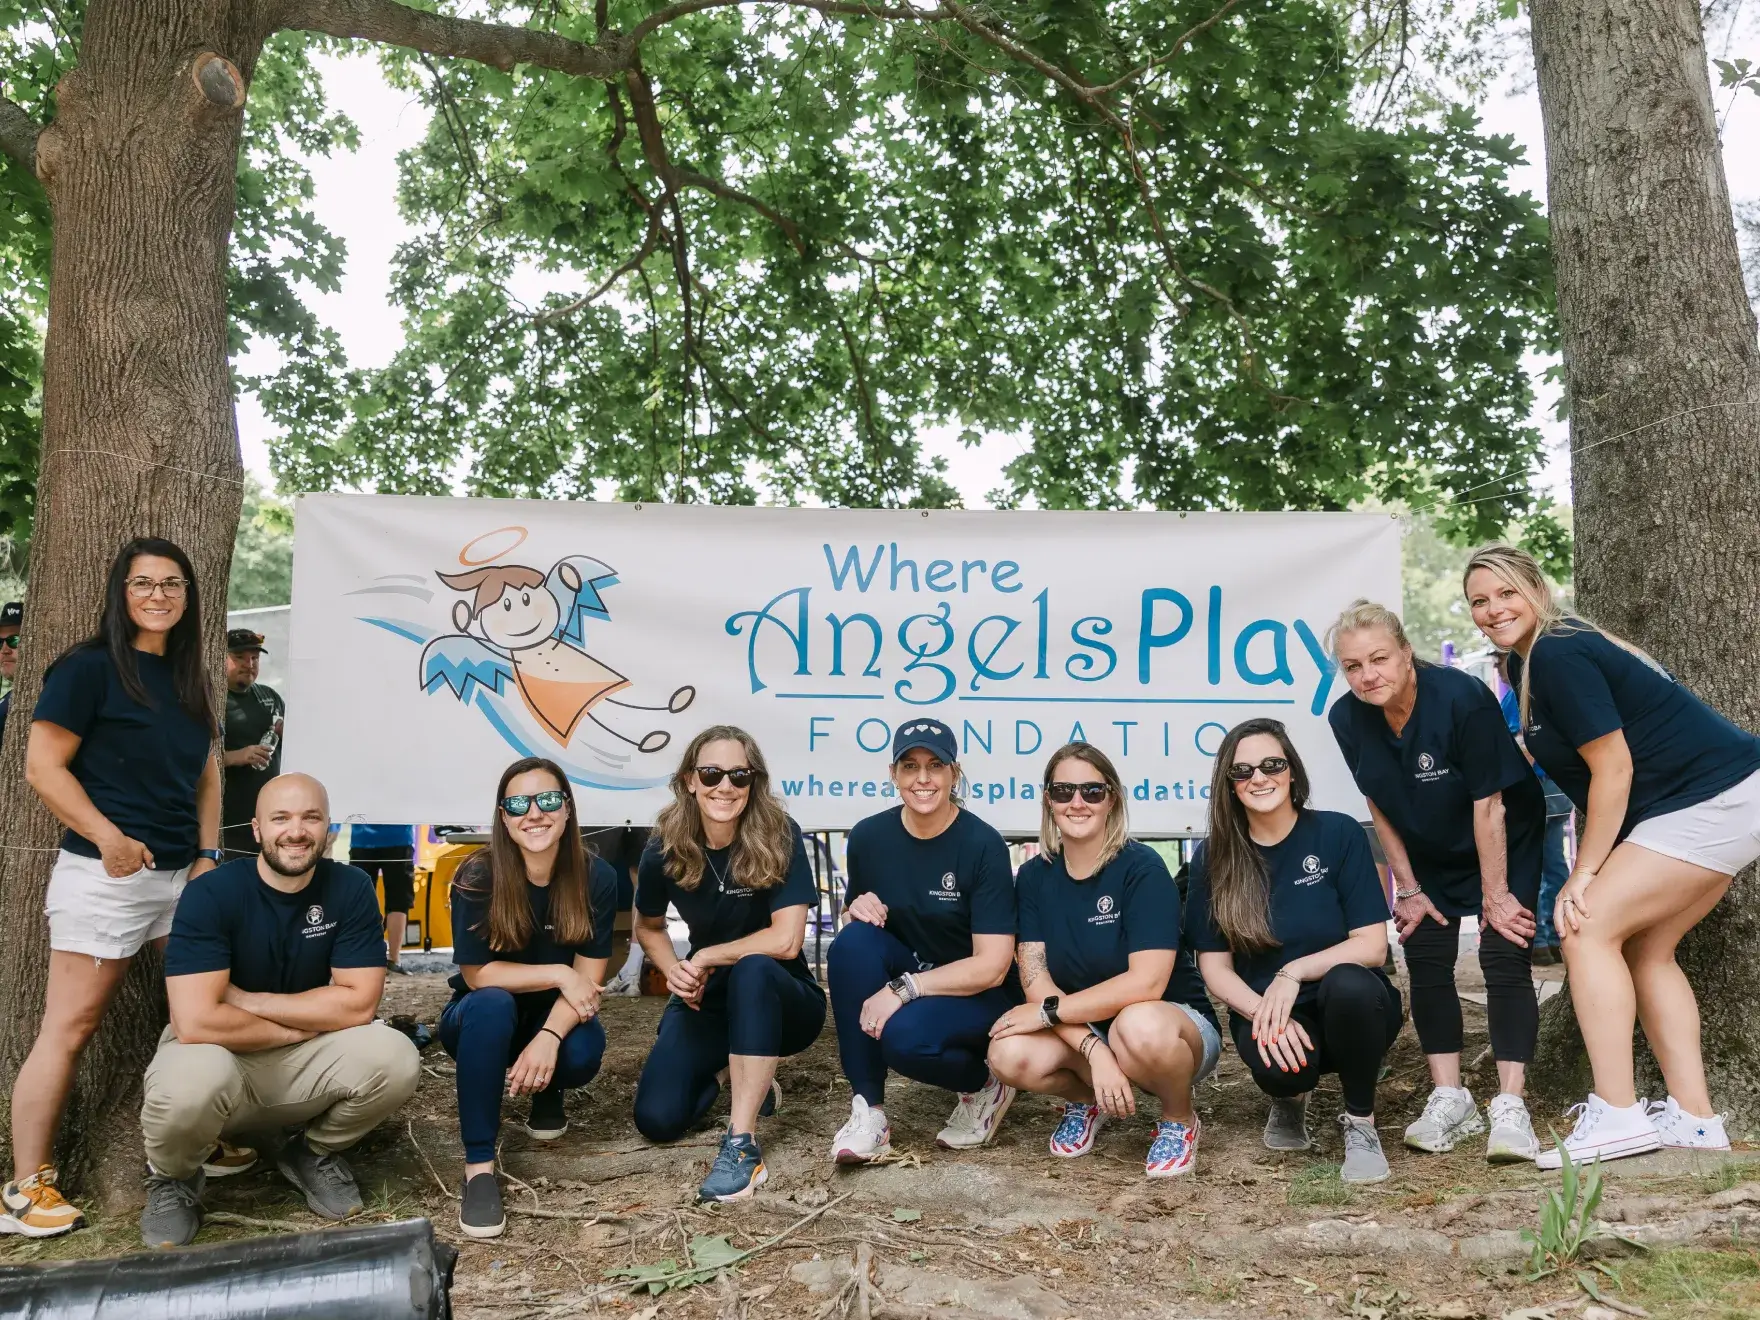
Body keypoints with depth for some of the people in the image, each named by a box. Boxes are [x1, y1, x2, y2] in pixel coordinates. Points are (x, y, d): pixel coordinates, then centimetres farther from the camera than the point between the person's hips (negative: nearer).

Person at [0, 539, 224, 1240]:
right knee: (69, 1028, -3)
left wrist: (208, 853, 8)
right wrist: (109, 837, -20)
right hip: (104, 875, -7)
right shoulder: (89, 667, -7)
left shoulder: (189, 679, 14)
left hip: (182, 874, 7)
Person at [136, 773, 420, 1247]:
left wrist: (249, 1000, -19)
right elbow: (196, 1022, -28)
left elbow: (358, 1003, -16)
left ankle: (313, 1151, 9)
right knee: (191, 1080, -37)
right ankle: (172, 1176, 1)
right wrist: (300, 1027, -17)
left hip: (308, 1064, 3)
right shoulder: (211, 893, -19)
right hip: (220, 1060, -2)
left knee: (396, 1058, -24)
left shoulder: (351, 889, -11)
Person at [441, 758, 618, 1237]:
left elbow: (587, 979, -16)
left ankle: (548, 1091, 9)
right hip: (483, 1022, -2)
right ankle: (479, 1166, -28)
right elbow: (477, 974, -18)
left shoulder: (596, 878, -16)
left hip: (558, 1017, 2)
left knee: (582, 1053, -31)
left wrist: (550, 1036, -33)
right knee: (491, 1003, -36)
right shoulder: (477, 878, -21)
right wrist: (558, 974, -23)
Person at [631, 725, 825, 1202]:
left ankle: (742, 1143, -31)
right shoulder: (665, 850, -10)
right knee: (657, 1119, -17)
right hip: (707, 1001, 4)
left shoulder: (779, 837, -20)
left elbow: (786, 941, -27)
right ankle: (727, 1074, 17)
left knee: (752, 969, -38)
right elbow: (648, 925, 9)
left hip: (780, 1001, -3)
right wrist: (674, 971, -10)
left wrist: (706, 958, -18)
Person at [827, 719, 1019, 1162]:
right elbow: (855, 919, 10)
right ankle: (868, 1108, -15)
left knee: (905, 1036, -34)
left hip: (977, 995, -4)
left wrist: (903, 989, -26)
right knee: (852, 941, -26)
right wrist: (858, 908, -14)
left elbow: (993, 966, -19)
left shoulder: (982, 844, -18)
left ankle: (984, 1083, 2)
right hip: (902, 981, 5)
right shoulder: (868, 836, -6)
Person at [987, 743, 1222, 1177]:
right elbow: (1036, 982, -12)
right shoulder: (1033, 876, -4)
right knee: (1010, 1054, -26)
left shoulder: (1142, 868, -18)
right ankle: (1085, 1100, 9)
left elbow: (1146, 983, -26)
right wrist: (1095, 1052, -26)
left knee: (1138, 1026, -39)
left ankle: (1179, 1119, -4)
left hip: (1176, 1026, -4)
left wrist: (1050, 1011, -21)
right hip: (1078, 1031, 4)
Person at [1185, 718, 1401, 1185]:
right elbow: (1215, 967, -2)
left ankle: (1360, 1124, -8)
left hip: (1350, 1008, -1)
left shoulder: (1338, 833, -8)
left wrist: (1293, 973, -25)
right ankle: (1289, 1099, 9)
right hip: (1264, 1011, 1)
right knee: (1282, 1069, -33)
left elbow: (1372, 945, -11)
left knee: (1347, 983, -35)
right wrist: (1264, 1014, -20)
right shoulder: (1214, 858, -3)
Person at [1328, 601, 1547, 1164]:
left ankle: (1510, 1108, -9)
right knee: (1426, 963, -1)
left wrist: (1495, 896, -19)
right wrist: (1408, 889, -1)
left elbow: (1488, 805, -25)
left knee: (1503, 959, -13)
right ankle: (1450, 1100, 9)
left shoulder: (1461, 698, -31)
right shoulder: (1347, 719, -17)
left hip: (1504, 846, -4)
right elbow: (1380, 807, -4)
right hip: (1430, 858, 5)